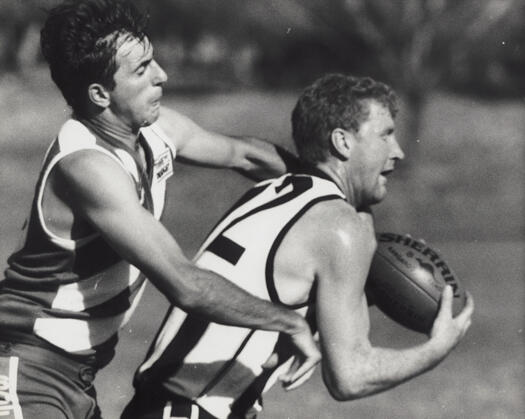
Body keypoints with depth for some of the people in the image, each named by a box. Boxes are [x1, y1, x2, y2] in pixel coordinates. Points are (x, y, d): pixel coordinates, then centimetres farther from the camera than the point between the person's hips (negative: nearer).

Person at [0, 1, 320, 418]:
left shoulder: (158, 130, 0)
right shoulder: (87, 167, -27)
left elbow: (243, 154, 22)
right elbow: (185, 285, -31)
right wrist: (290, 323, -22)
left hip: (78, 375, 9)